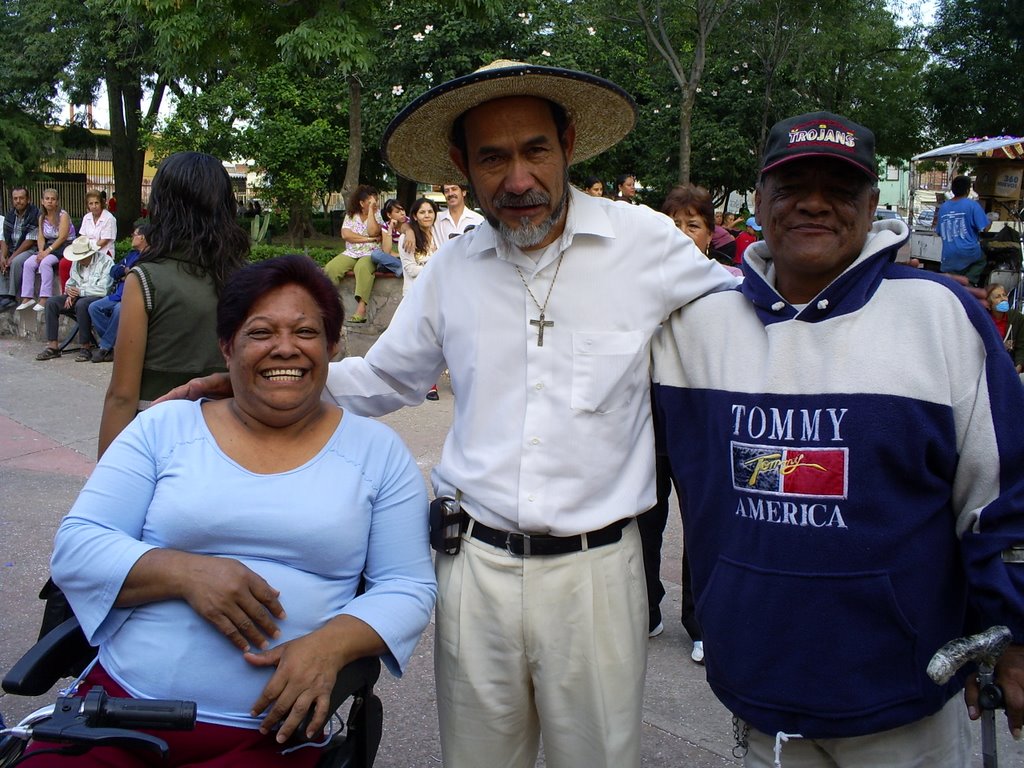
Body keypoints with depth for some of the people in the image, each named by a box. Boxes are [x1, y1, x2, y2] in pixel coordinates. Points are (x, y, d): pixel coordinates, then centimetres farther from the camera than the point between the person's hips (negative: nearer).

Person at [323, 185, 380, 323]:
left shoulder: (377, 214, 4)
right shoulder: (351, 215, 10)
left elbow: (373, 232, -15)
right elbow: (345, 234, -6)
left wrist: (371, 210, -10)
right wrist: (368, 239, -12)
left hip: (370, 254, -4)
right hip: (350, 253, 4)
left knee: (362, 267, -38)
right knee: (330, 269, -22)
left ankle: (361, 308, -45)